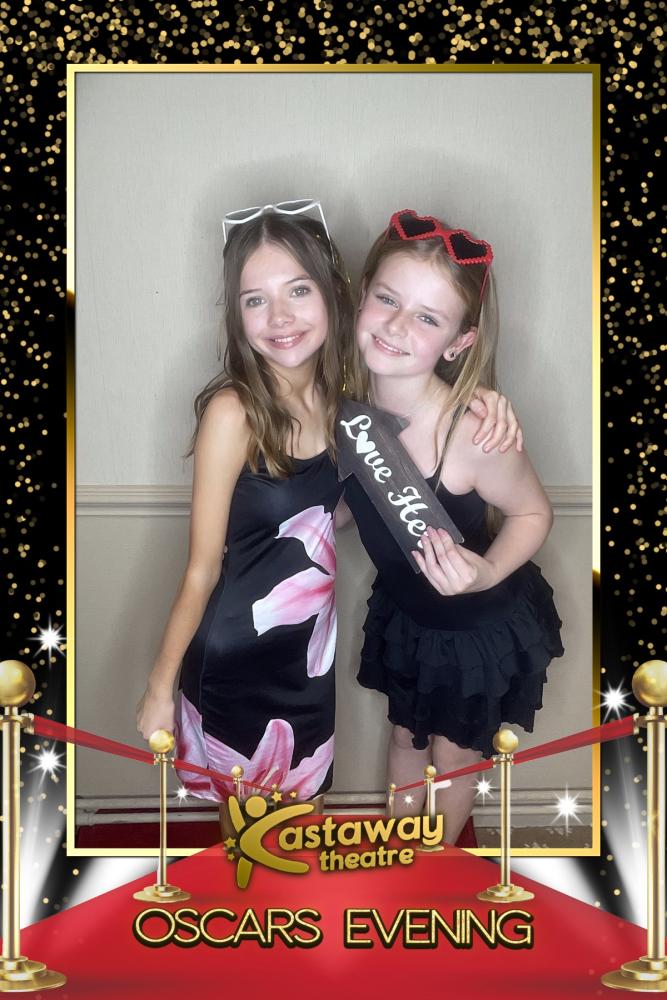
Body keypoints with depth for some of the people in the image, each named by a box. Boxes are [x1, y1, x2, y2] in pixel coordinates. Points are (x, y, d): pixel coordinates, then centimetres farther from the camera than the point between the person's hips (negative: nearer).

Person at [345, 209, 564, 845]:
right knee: (405, 732, 29)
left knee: (453, 753, 23)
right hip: (402, 608, 4)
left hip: (484, 625, -4)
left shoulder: (472, 433, -38)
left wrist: (487, 572, -35)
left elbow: (533, 513, -18)